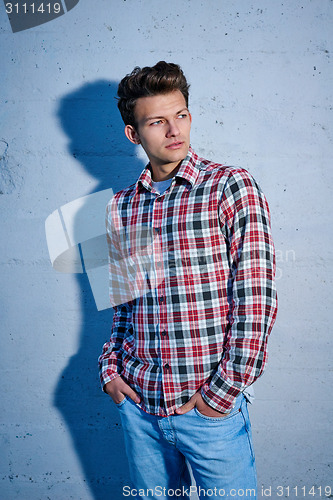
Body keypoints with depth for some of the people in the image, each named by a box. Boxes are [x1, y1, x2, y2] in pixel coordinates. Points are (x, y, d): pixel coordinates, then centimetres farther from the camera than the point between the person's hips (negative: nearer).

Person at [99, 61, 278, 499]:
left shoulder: (231, 187, -9)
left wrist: (223, 393, -15)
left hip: (211, 409, -4)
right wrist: (110, 367, 5)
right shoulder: (121, 206, 6)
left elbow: (256, 298, -14)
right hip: (137, 404, 5)